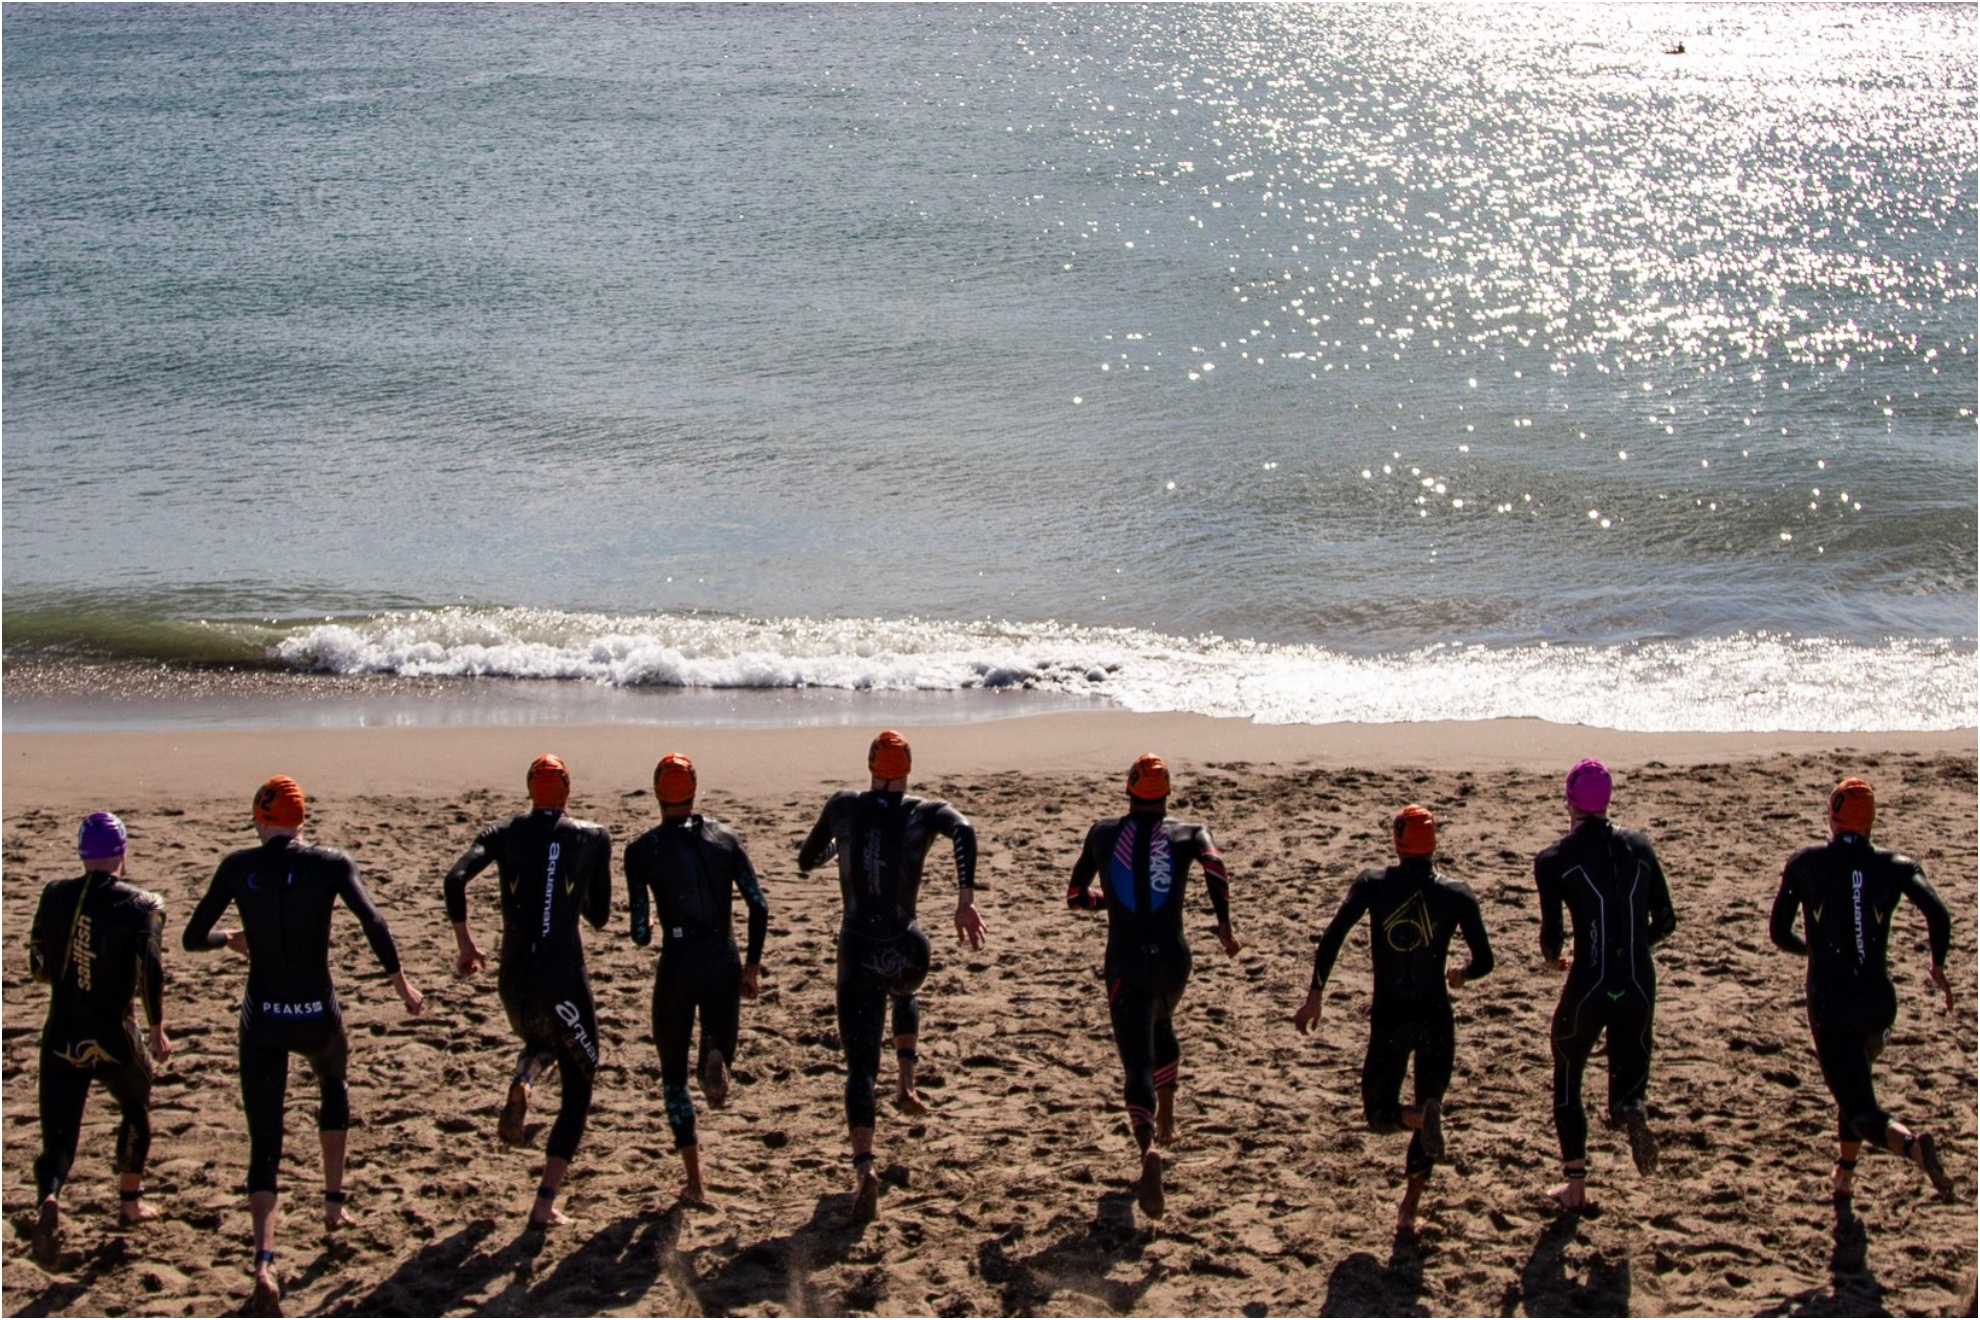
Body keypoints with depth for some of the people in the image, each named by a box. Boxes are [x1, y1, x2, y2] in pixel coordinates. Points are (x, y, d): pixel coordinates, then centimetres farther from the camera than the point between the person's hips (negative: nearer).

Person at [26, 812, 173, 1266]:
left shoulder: (55, 896, 4)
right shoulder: (138, 905, -6)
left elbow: (38, 966, 11)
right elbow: (150, 968, -16)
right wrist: (157, 1029, -8)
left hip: (61, 1038, 2)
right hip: (114, 1039, -2)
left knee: (58, 1135, 2)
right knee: (136, 1108, 28)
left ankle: (49, 1200, -27)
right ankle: (130, 1200, 36)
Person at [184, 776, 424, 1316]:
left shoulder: (239, 867, -3)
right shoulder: (330, 864, -5)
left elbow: (193, 938, -1)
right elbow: (374, 924, -16)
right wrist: (400, 981, -3)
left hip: (263, 1019, 0)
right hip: (318, 1016, 0)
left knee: (263, 1146, 1)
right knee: (335, 1086, 36)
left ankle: (264, 1262, -20)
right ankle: (334, 1202, 38)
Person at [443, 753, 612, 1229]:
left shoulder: (504, 834, 4)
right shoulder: (593, 838, 2)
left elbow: (455, 880, -12)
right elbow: (599, 915, 9)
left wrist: (464, 941, 0)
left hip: (514, 981, 3)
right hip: (564, 981, -2)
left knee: (541, 1040, 35)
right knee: (577, 1092, 12)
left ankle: (521, 1083, -1)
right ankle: (545, 1204, 2)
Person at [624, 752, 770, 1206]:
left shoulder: (643, 849, -4)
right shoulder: (725, 838, 4)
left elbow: (640, 933, -7)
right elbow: (759, 908, 0)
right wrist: (752, 965, 11)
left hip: (678, 969, -2)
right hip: (724, 965, 2)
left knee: (674, 1074, 13)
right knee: (721, 1045, 22)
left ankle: (695, 1182, 8)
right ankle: (716, 1060, -18)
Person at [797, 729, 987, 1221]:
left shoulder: (843, 807, 3)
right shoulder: (925, 811, -1)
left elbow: (807, 861, 15)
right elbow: (964, 831, -23)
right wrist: (966, 899, -27)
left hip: (857, 953, -1)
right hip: (907, 950, 1)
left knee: (861, 1067, -1)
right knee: (904, 993, 40)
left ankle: (865, 1167, -19)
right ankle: (906, 1085, 34)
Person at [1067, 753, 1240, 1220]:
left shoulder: (1103, 833, 7)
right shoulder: (1188, 833, 4)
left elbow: (1075, 896, 14)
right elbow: (1214, 865, -19)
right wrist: (1224, 925, -13)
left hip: (1125, 962, -2)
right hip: (1172, 958, 2)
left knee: (1138, 1063, -8)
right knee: (1162, 1024, 35)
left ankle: (1149, 1150, -34)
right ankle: (1166, 1120, 42)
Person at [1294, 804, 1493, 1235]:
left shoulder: (1373, 884, -3)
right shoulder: (1457, 893, -2)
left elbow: (1333, 936, -13)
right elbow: (1484, 961, -1)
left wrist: (1314, 996, -8)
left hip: (1388, 1019, 0)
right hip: (1435, 1019, 1)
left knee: (1379, 1114, 14)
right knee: (1429, 1108, 16)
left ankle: (1424, 1116, -20)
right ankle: (1408, 1211, 7)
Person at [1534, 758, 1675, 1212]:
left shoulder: (1555, 860, -6)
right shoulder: (1639, 847, 5)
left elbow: (1552, 936, -11)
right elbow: (1665, 922, 6)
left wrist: (1552, 957, 12)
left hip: (1588, 986, -2)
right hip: (1639, 985, 2)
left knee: (1567, 1082, 19)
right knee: (1629, 1073, 17)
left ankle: (1576, 1185, 21)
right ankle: (1633, 1110, -20)